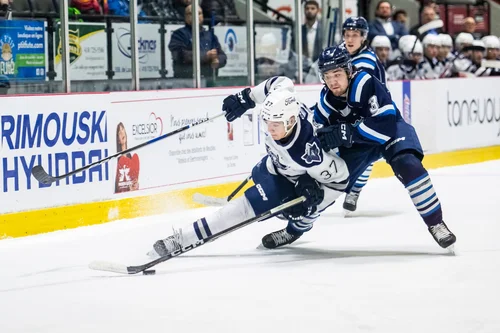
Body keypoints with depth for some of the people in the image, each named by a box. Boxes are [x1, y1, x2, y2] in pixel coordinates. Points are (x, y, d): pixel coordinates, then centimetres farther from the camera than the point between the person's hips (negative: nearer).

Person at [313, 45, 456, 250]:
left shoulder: (366, 84, -34)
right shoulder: (326, 100, -14)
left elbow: (385, 125, -41)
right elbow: (320, 132, 3)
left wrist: (346, 133, -46)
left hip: (391, 130, -5)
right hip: (357, 143, 5)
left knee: (408, 166, -33)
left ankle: (435, 223, -22)